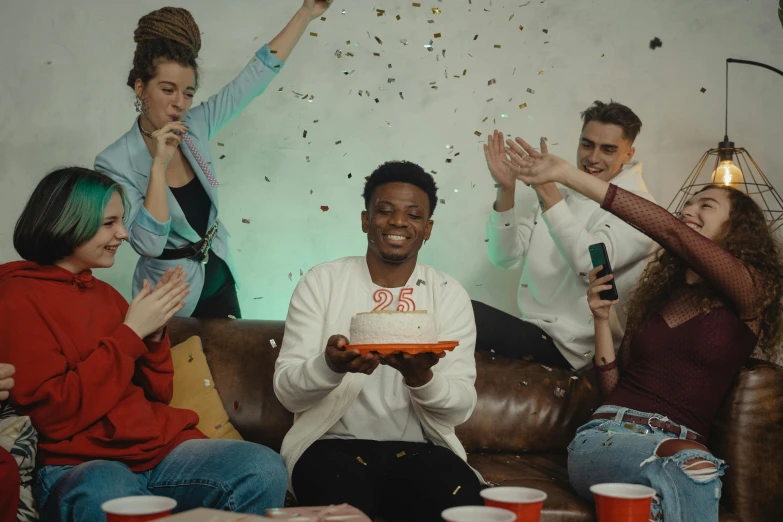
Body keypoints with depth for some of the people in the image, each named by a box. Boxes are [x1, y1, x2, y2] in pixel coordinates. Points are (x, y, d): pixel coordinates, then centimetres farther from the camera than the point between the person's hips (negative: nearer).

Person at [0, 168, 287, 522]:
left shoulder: (104, 293, 18)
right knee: (105, 490, -43)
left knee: (265, 469, -21)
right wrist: (130, 332, -9)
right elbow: (53, 413, -13)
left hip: (164, 447, 7)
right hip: (79, 465, -7)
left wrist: (155, 334, 1)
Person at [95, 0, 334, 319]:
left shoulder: (195, 127, -6)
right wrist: (159, 164, -33)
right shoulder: (115, 163, -20)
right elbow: (148, 245, -29)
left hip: (219, 280, 6)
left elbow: (255, 76, -4)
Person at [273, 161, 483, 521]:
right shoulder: (321, 283, 1)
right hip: (333, 444, -1)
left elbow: (461, 407, -2)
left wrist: (421, 378, -25)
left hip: (420, 448, 2)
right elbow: (287, 390, -5)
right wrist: (329, 366, -28)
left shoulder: (450, 295, 5)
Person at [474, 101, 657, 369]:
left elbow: (590, 264, -24)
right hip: (534, 331, 6)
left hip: (570, 347, -6)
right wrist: (506, 191, -12)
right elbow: (505, 257, 3)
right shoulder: (559, 195, 12)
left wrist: (546, 190, -30)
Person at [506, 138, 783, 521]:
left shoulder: (749, 293, 4)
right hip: (604, 436, 2)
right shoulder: (656, 293, 21)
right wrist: (601, 317, 5)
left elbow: (672, 233, -13)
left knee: (689, 472, -40)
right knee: (689, 467, -35)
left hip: (683, 443, -1)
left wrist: (568, 174, -16)